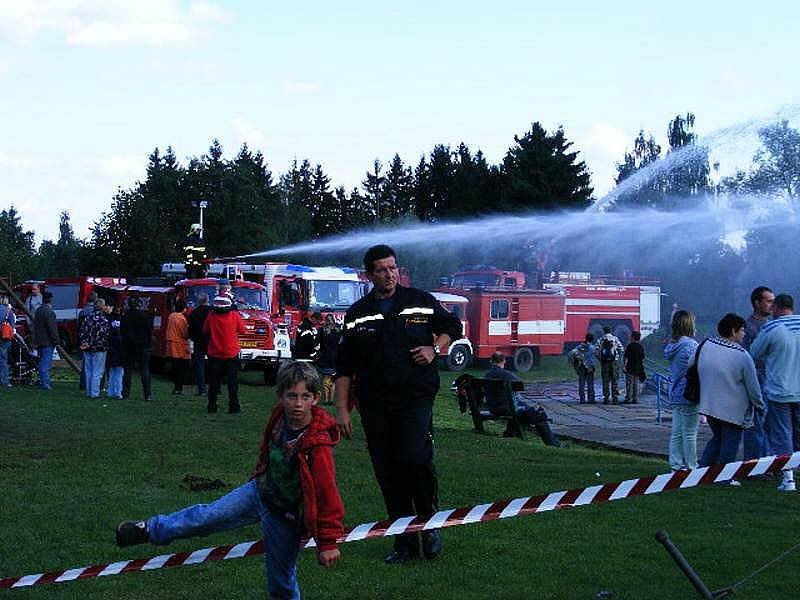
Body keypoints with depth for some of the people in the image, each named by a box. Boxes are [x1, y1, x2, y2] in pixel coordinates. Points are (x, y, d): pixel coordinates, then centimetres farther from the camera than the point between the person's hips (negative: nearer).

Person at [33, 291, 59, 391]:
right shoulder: (48, 312, -17)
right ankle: (45, 383, -9)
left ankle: (43, 382, 22)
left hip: (39, 341, 9)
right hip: (47, 341, -9)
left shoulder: (38, 310, 14)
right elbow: (52, 328, -20)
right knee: (46, 362, -8)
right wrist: (56, 340, -14)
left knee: (42, 361, 16)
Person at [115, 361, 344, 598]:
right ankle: (152, 529, 34)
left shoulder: (317, 447, -34)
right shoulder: (280, 416, -13)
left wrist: (328, 543, -24)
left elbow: (327, 492, -29)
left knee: (281, 577, 8)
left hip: (285, 514, -6)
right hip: (260, 490, 6)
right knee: (208, 515, 14)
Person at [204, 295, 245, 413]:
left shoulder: (211, 316, -8)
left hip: (214, 355, 1)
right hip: (231, 354, -1)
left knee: (214, 382, 10)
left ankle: (212, 406, 12)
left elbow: (205, 331, 4)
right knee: (233, 382, 6)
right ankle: (233, 407, 5)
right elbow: (242, 330, 0)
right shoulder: (235, 315, -12)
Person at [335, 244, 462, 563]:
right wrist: (342, 409, 3)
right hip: (375, 403, 2)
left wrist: (434, 348, 0)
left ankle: (429, 522, 3)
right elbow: (344, 366, 9)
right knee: (388, 474, 3)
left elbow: (452, 326, 20)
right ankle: (405, 542, 12)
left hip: (416, 397, -2)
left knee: (416, 459, -20)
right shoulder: (357, 314, 9)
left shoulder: (420, 301, 6)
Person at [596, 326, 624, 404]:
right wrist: (617, 356, 13)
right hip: (614, 362, -1)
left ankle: (606, 398, 4)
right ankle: (615, 398, 0)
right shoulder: (615, 339, 2)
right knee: (615, 380, 3)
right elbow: (621, 350, -2)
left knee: (606, 381, 5)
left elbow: (596, 351, -4)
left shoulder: (600, 340, 3)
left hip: (604, 362, 1)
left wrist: (600, 359, 11)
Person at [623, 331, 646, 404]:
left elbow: (626, 357, -14)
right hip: (638, 369, 6)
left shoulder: (630, 346, -11)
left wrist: (624, 366, -11)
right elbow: (643, 358, 12)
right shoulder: (641, 346, 8)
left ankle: (628, 399, -4)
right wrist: (642, 367, 18)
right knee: (636, 384, 9)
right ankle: (635, 399, 9)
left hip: (630, 368, -6)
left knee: (629, 384, -3)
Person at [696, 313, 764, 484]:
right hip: (734, 409, -6)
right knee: (730, 442, 8)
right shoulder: (742, 356, -18)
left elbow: (690, 365, 12)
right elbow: (753, 387, -11)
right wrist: (760, 406, 6)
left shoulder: (705, 346, -3)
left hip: (709, 405, 6)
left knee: (717, 438, 22)